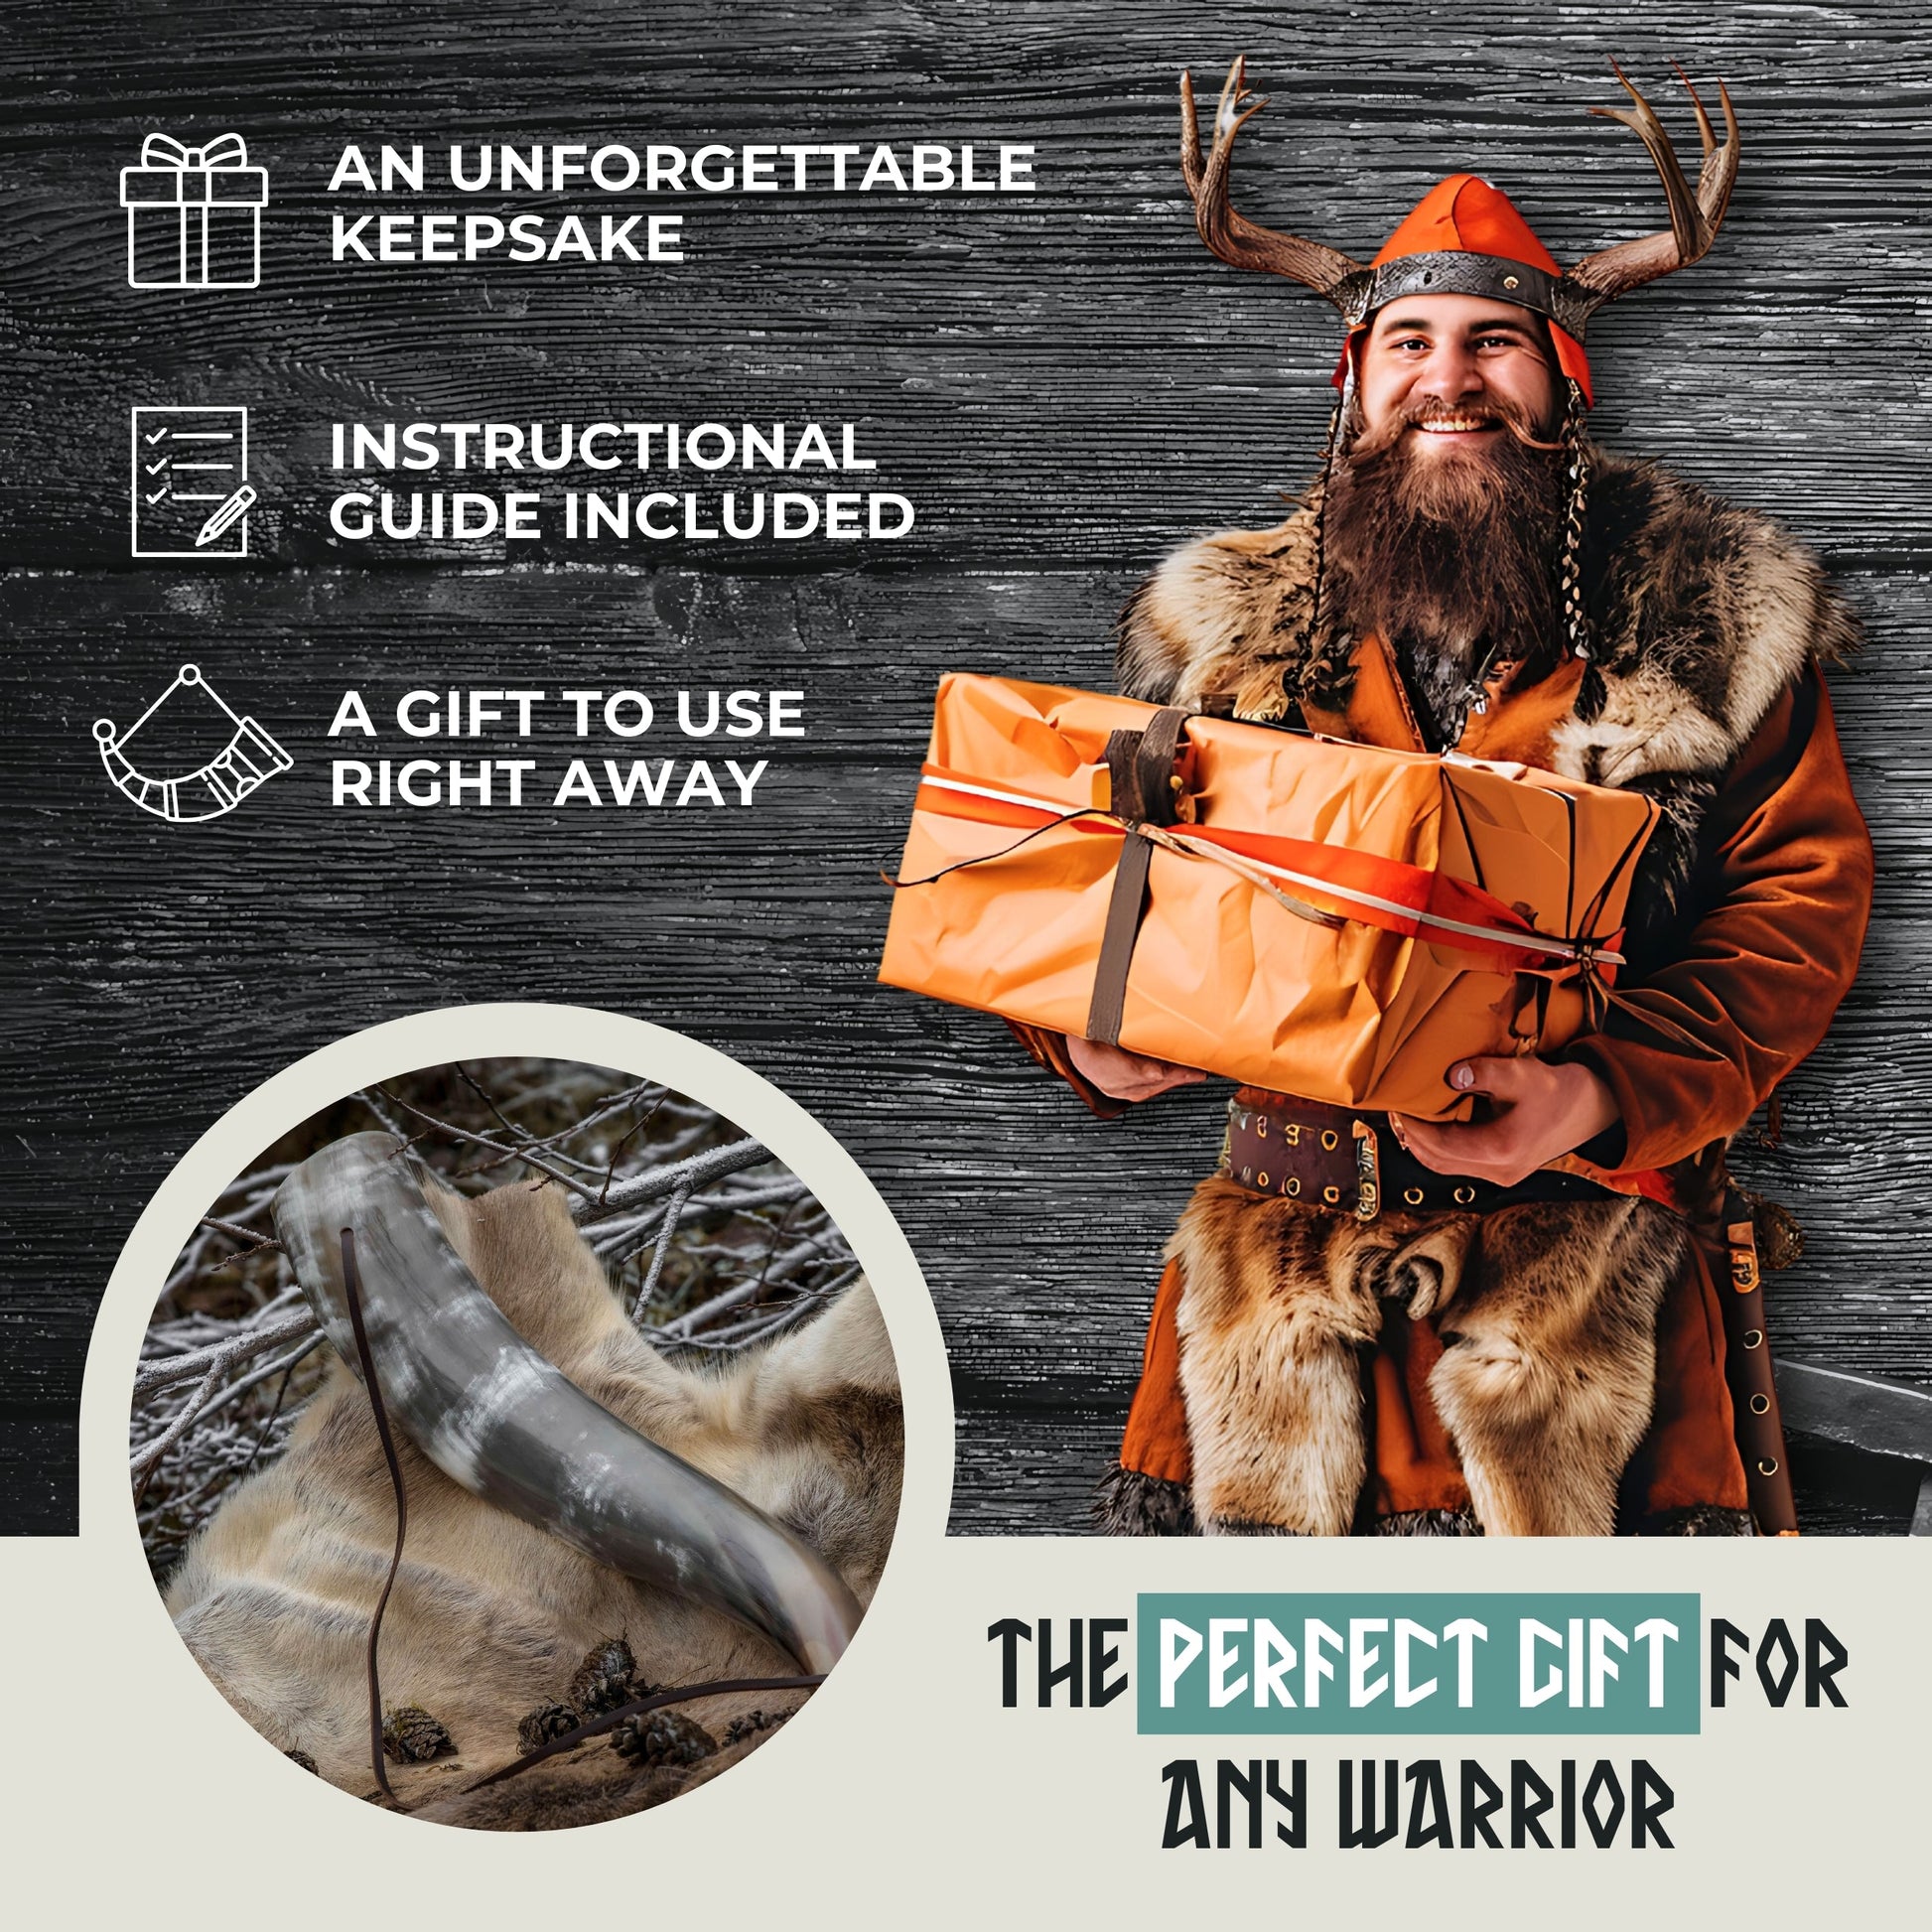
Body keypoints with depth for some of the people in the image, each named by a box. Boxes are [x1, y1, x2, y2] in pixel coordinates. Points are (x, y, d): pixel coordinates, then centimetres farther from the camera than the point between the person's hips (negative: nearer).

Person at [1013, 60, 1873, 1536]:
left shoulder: (1712, 622, 4)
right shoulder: (1232, 623, 11)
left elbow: (1805, 896, -1)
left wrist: (1600, 1096, -16)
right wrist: (1091, 1037, -6)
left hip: (1592, 1261, -2)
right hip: (1282, 1247, 2)